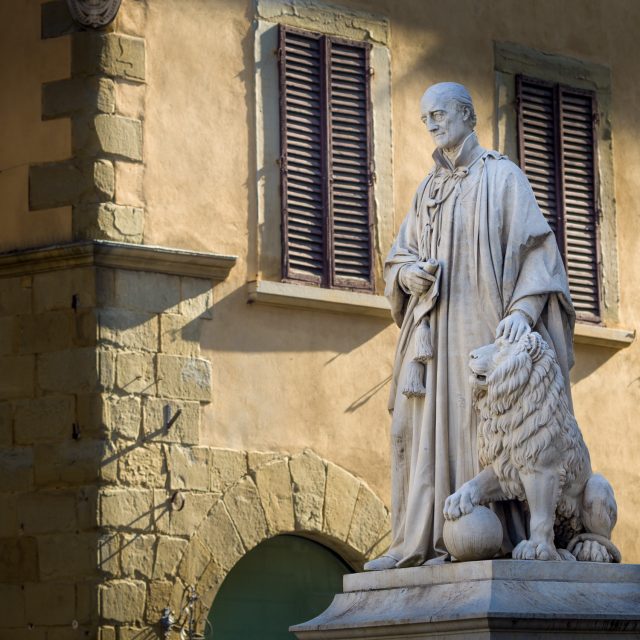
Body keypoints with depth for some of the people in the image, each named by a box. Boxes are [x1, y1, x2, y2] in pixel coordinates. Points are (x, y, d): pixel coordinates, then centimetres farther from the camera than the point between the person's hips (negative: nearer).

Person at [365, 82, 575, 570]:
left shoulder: (502, 176, 2)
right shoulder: (428, 190, 21)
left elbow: (534, 246, -6)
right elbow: (399, 258, 21)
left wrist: (522, 310, -20)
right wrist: (409, 273, -3)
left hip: (480, 322, -6)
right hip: (432, 328, 6)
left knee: (481, 423, -12)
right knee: (424, 427, -2)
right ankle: (419, 543, -4)